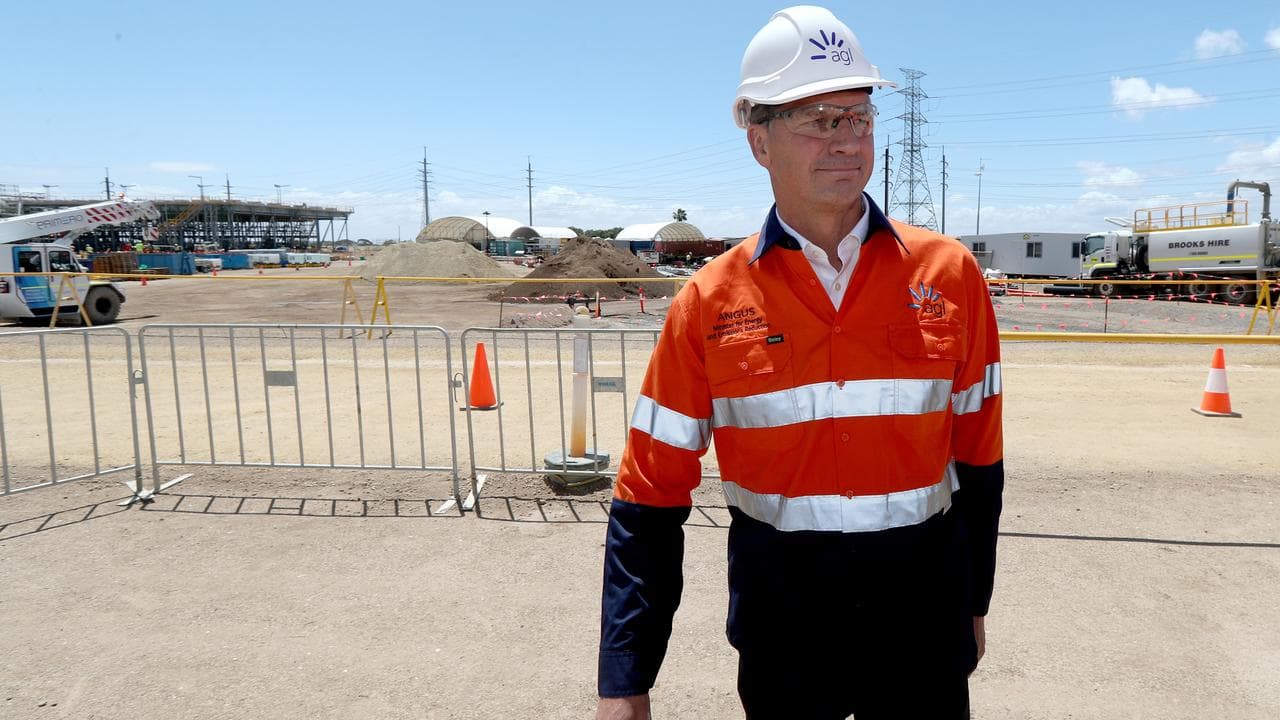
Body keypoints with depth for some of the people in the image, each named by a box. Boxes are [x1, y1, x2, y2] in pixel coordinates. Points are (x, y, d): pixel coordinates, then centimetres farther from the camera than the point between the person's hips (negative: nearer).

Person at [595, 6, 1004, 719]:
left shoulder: (949, 273, -5)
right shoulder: (710, 302, -9)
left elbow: (977, 455, 5)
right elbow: (649, 498, -7)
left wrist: (973, 600, 11)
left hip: (922, 614, 1)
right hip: (780, 629, 0)